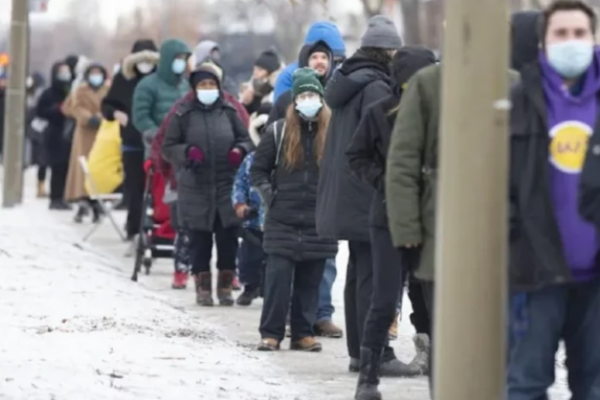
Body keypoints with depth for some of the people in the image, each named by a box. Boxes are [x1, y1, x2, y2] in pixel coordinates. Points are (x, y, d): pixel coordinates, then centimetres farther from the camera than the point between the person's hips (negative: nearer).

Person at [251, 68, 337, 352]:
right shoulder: (278, 132, 2)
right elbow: (258, 169, 8)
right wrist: (270, 197, 0)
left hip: (319, 222, 1)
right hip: (282, 220, -1)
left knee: (310, 280, 6)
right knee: (278, 277, -5)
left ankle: (303, 333, 13)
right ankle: (270, 333, 0)